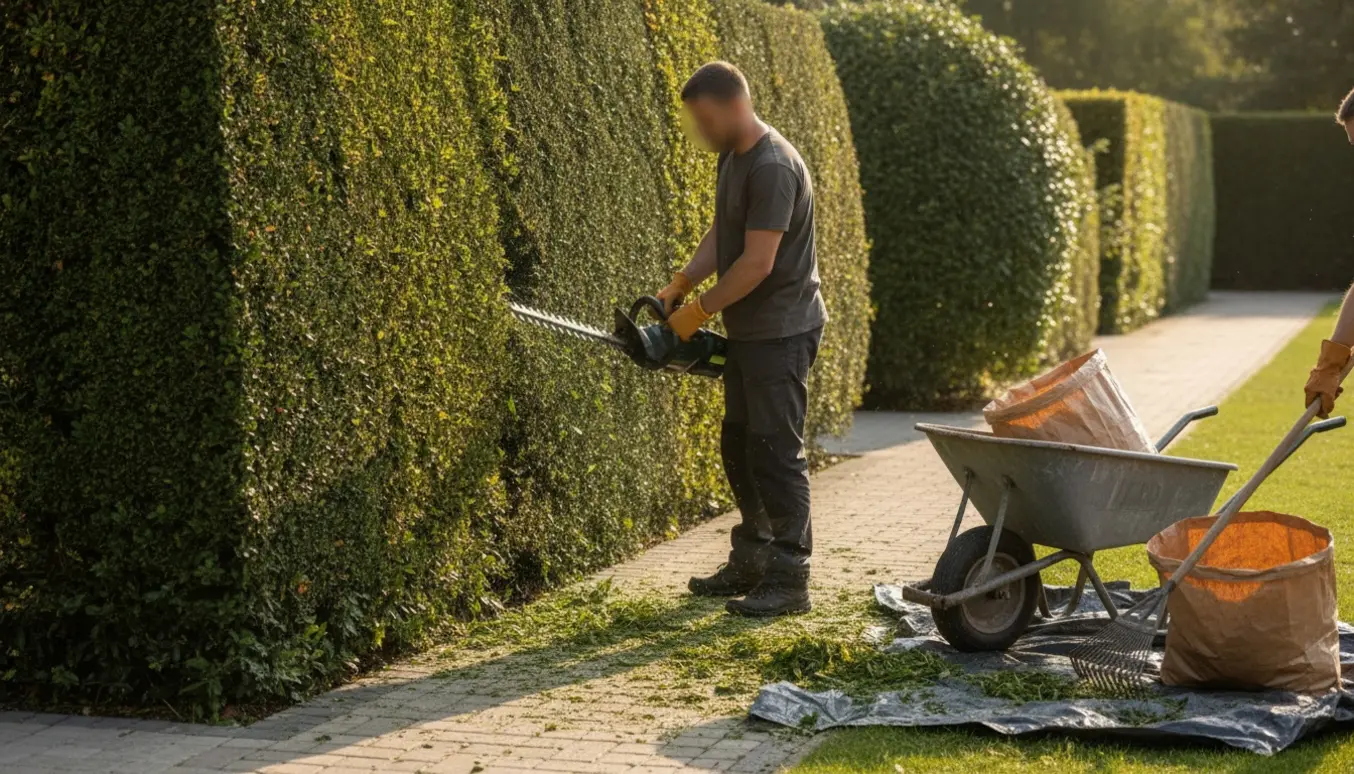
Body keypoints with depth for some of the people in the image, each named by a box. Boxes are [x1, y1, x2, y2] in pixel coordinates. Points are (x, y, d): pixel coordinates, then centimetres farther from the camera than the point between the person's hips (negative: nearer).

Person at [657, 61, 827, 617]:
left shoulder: (773, 167, -22)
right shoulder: (732, 158, 10)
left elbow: (757, 263, -24)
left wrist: (700, 310, -15)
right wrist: (679, 286, 4)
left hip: (781, 334, -10)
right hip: (747, 332, 10)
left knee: (775, 452, -8)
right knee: (739, 445, 16)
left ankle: (789, 580, -3)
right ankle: (751, 562, 28)